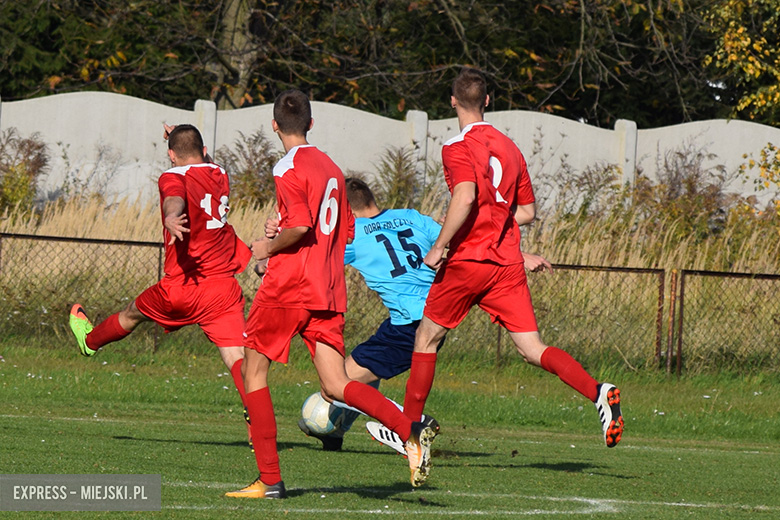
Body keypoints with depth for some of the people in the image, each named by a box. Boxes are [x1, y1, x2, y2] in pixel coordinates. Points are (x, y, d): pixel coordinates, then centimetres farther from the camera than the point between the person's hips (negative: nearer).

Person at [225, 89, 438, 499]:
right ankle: (411, 430, -24)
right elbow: (347, 231, 21)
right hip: (328, 291, 7)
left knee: (254, 371, 8)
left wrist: (270, 247, -4)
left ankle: (270, 478, 5)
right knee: (335, 386, 0)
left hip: (287, 285, -7)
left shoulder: (289, 168, -8)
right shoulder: (330, 168, 16)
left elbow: (300, 226, -21)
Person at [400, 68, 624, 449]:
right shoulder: (509, 148, 12)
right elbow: (527, 212, 16)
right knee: (532, 349, -2)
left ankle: (410, 426, 19)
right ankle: (598, 392, -24)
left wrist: (440, 246, -18)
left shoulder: (457, 148, -7)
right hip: (507, 262, 5)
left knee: (427, 338, 13)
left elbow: (465, 197, -25)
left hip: (467, 260, -5)